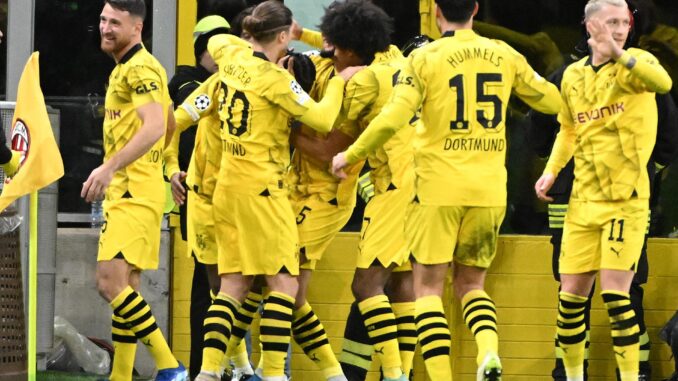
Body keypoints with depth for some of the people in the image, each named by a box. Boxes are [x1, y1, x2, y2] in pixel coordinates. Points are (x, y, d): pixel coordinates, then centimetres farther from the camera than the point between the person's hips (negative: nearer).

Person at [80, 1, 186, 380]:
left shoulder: (140, 69, -13)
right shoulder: (125, 68, 18)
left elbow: (154, 127, -27)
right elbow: (172, 123, 28)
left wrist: (109, 168, -33)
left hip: (134, 194, -11)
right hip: (124, 192, 11)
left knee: (110, 282, -17)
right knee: (126, 287, 11)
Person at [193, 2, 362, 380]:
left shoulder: (231, 55, 4)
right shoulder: (275, 78, -16)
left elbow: (215, 40, 29)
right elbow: (322, 119, -14)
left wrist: (262, 49, 21)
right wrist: (339, 81, 1)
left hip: (228, 185, 8)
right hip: (262, 188, -8)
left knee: (233, 285, 8)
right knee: (284, 282, -3)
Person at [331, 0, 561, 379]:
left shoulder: (426, 58, -6)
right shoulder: (504, 55, 5)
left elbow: (391, 119, -14)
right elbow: (552, 101, 15)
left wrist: (349, 156, -1)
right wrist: (525, 77, 33)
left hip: (439, 188, -3)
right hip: (490, 190, 4)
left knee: (429, 286, 5)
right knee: (471, 283, 16)